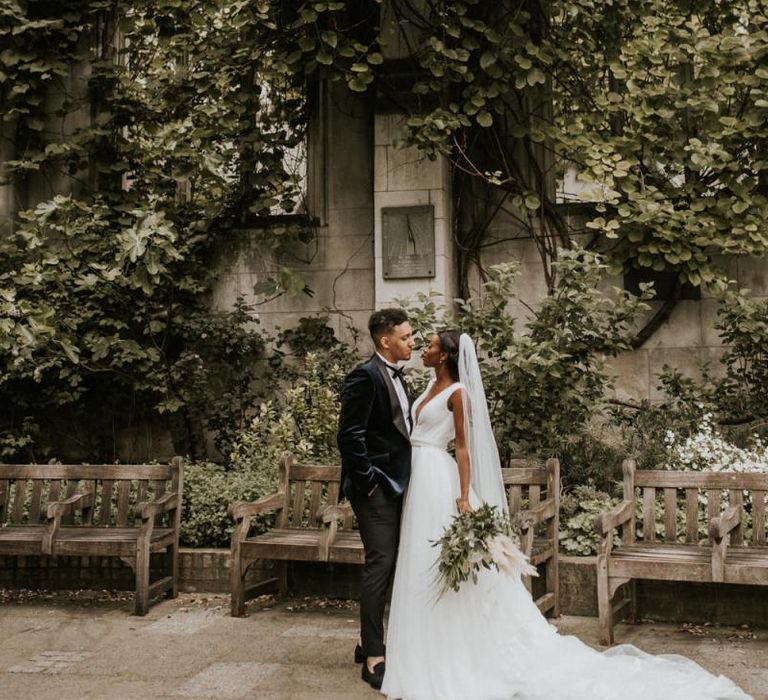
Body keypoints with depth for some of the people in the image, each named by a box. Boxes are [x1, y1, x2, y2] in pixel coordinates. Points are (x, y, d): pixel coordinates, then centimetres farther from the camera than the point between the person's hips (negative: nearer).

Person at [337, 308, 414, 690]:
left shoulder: (395, 375, 14)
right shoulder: (364, 376, -14)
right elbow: (349, 435, -19)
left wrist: (402, 477, 14)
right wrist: (367, 480, -16)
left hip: (395, 484, 9)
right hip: (376, 486, -9)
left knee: (385, 565, 14)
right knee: (380, 565, -8)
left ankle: (369, 643, 26)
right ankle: (373, 658, -1)